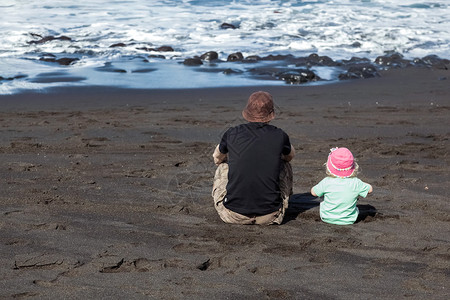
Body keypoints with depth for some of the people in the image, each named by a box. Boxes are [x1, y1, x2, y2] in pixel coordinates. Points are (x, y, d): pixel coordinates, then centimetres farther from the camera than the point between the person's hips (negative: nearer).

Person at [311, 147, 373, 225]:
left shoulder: (326, 182, -19)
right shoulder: (355, 183, -17)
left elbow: (313, 192, -4)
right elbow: (370, 189, -1)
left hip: (327, 218, 0)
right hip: (348, 220, 1)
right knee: (355, 209, 32)